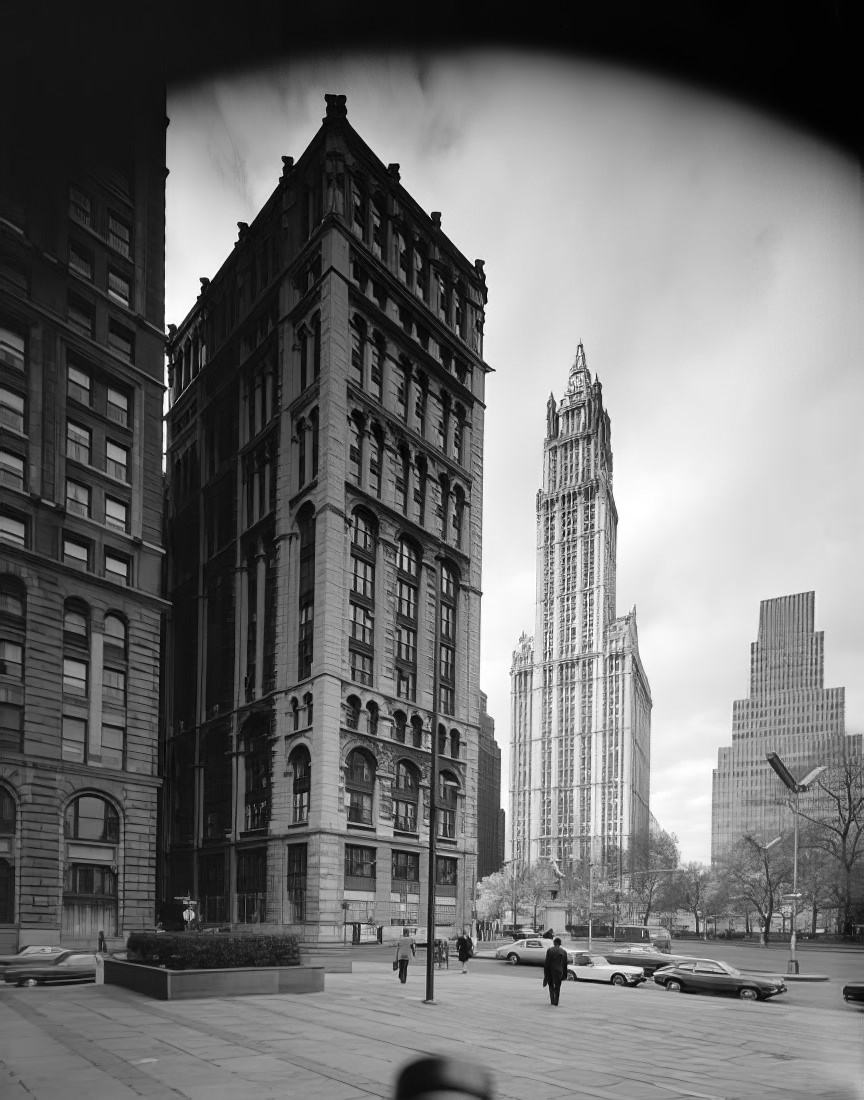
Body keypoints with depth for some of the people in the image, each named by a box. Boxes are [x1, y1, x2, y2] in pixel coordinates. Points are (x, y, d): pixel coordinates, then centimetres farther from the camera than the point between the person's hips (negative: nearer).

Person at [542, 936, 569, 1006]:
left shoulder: (550, 950, -6)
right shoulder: (564, 952, 1)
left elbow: (546, 962, -7)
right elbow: (565, 964, 4)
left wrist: (545, 972, -1)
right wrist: (564, 974, 10)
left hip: (550, 971, -1)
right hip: (559, 971, 1)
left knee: (551, 987, 16)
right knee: (557, 988, 10)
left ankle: (552, 1001, 8)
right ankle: (555, 1003, 6)